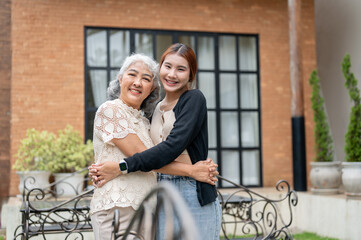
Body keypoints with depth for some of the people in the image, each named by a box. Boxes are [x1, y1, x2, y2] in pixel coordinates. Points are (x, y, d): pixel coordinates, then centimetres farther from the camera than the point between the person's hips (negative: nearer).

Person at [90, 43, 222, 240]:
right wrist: (103, 170, -3)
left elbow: (172, 146, -17)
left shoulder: (194, 99, -5)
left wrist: (122, 168, -17)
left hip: (195, 195, -5)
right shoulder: (155, 109, 14)